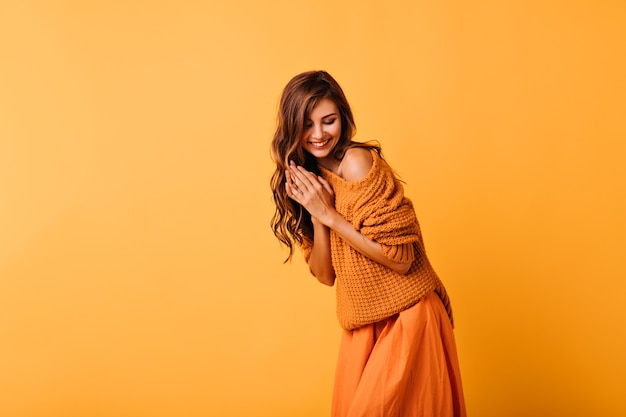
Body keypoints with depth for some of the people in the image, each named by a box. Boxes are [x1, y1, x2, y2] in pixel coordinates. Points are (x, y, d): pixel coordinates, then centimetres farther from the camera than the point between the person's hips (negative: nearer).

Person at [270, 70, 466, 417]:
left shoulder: (357, 161, -16)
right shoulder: (310, 177, 6)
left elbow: (401, 258, -20)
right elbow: (325, 274, 2)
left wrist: (330, 215, -19)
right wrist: (316, 216, -13)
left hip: (405, 319, -6)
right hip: (362, 326, 7)